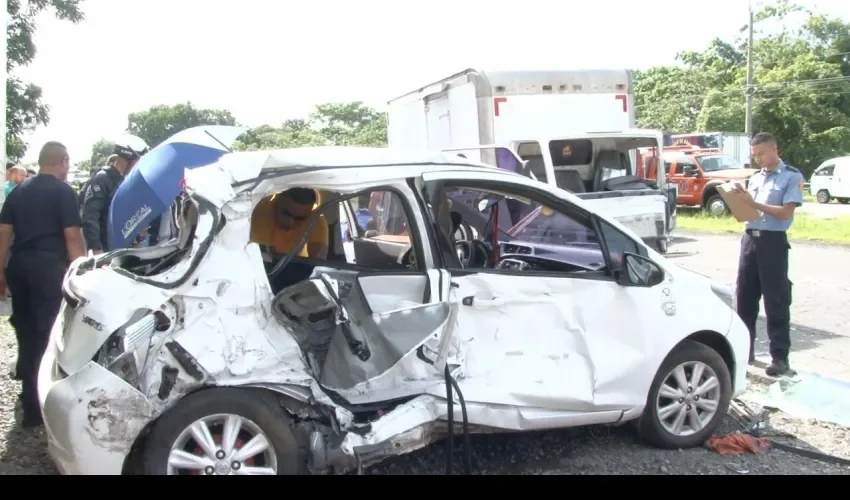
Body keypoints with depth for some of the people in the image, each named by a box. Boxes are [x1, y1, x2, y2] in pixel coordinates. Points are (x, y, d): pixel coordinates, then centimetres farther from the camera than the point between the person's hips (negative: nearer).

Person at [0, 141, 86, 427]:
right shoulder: (63, 192, -5)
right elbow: (72, 236, -11)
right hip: (49, 265, -7)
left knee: (25, 329, 17)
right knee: (46, 332, -3)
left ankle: (29, 389, 30)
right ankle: (36, 404, -1)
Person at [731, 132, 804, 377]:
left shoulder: (792, 177, -3)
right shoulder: (755, 178, 16)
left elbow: (786, 212, -12)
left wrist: (753, 203, -17)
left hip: (773, 242, -6)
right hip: (750, 239, 6)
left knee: (776, 301, -2)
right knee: (745, 298, 8)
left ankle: (780, 357, 5)